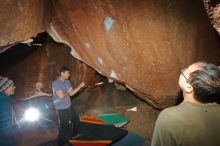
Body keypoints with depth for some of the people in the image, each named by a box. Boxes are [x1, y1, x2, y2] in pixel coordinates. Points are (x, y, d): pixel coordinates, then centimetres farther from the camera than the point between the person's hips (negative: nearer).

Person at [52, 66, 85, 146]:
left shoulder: (67, 82, 2)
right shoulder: (56, 83, -24)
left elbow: (71, 93, 4)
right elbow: (61, 96, -28)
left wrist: (80, 86, -6)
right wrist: (67, 91, -10)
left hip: (69, 106, 8)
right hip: (61, 109, -8)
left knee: (76, 119, 23)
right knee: (64, 127, 4)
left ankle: (73, 134, 49)